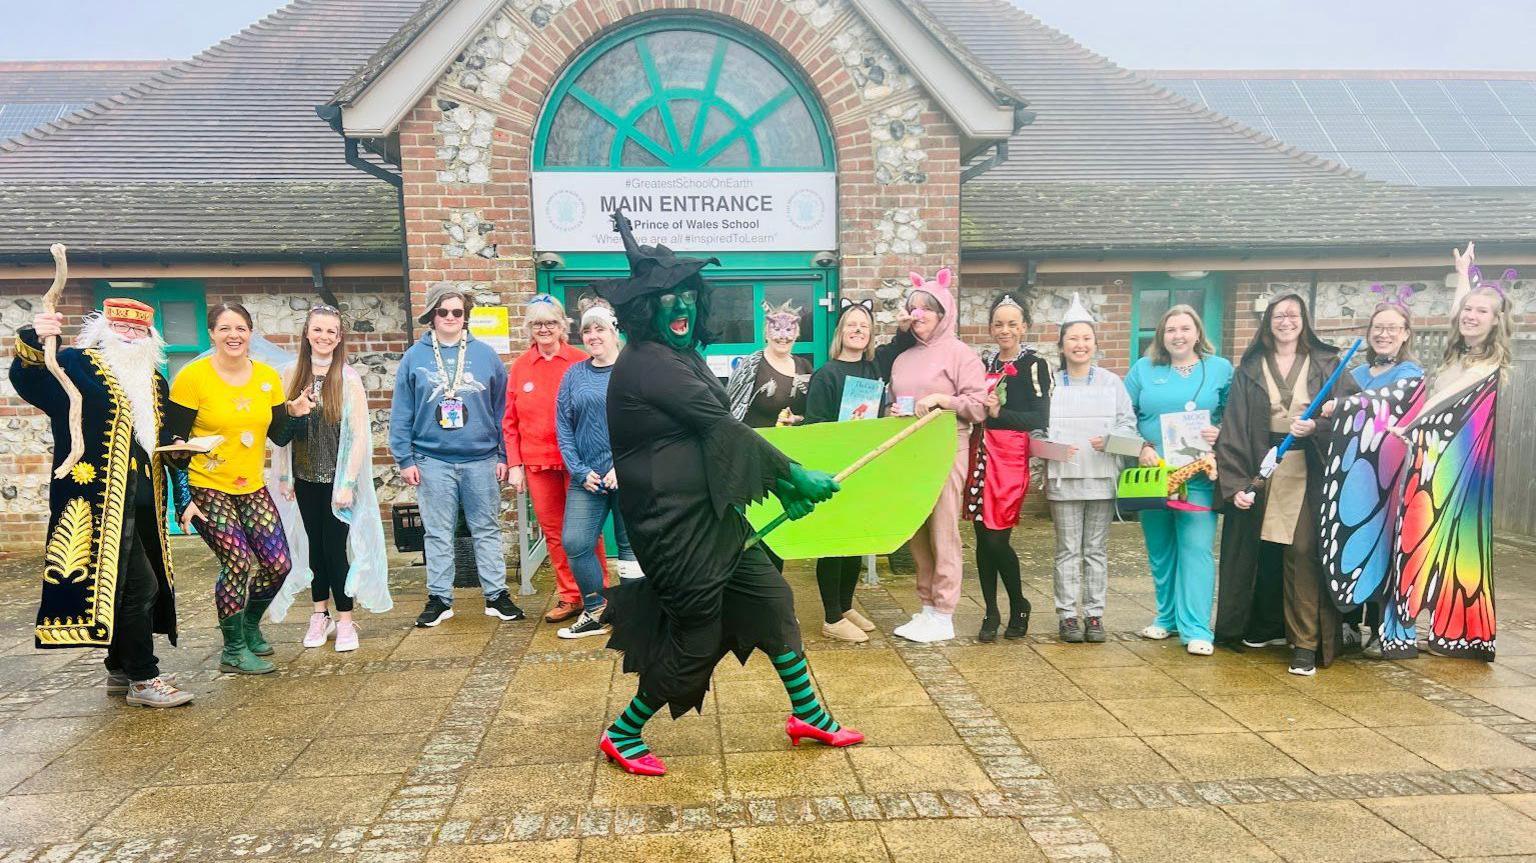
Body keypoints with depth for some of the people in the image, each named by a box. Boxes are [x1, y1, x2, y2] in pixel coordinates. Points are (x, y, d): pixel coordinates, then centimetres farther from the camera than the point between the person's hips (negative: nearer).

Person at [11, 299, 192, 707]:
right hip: (100, 500, -7)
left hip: (143, 503, 7)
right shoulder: (76, 364, -1)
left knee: (123, 586, 14)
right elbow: (27, 379, -18)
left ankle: (119, 670, 26)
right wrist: (32, 341, -38)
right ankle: (144, 680, -1)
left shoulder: (153, 379, 18)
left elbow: (168, 439, 23)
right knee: (137, 585, -10)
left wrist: (183, 487, 18)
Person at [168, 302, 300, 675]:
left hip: (252, 488, 5)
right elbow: (174, 442, -8)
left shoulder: (268, 377, 3)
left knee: (278, 563, 0)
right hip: (206, 489, -5)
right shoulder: (192, 377, -10)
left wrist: (294, 412, -13)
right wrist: (183, 498, -12)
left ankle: (249, 624, 29)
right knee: (239, 562, -13)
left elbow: (279, 437, 8)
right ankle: (234, 651, 5)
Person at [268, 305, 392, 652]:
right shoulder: (291, 375, 1)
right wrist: (283, 475, 2)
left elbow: (360, 434, -10)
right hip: (304, 478, 3)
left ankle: (345, 620, 11)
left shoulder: (348, 378, -8)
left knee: (336, 546, -1)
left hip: (337, 478, -3)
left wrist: (348, 483, -13)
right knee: (314, 544, 13)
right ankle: (320, 614, 26)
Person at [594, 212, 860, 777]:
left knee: (771, 598, 14)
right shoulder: (648, 363, -19)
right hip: (676, 523, -9)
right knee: (697, 638, 2)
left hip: (712, 516, 10)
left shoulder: (681, 357, 11)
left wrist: (782, 488, 3)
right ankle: (622, 735, 21)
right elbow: (724, 429, -20)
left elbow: (717, 435, 9)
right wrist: (794, 475, -14)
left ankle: (809, 716, 29)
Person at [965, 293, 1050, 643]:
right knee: (982, 537, 5)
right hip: (981, 453, 5)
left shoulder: (1035, 365, -1)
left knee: (997, 538, -7)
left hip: (1011, 456, -5)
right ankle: (991, 614, 17)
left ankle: (1019, 607, 16)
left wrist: (999, 413, -15)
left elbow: (1040, 420, -8)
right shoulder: (984, 362, 14)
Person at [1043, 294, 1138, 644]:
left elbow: (1128, 423, 6)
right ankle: (1067, 615, 10)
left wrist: (1109, 440, -13)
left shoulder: (1111, 382, 7)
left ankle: (1094, 614, 15)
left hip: (1102, 477, 1)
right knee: (1068, 550, 4)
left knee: (1097, 549, 7)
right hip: (1063, 477, -1)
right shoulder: (1050, 384, 4)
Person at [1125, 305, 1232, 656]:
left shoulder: (1220, 369, 7)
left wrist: (1220, 433, -13)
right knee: (1159, 550, 9)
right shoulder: (1144, 368, 9)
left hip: (1199, 476, -2)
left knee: (1196, 547, -8)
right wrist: (1141, 447, -6)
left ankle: (1196, 628, -2)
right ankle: (1167, 616, 24)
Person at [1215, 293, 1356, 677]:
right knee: (1263, 551, 6)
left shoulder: (1327, 364, 8)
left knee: (1303, 553, -6)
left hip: (1309, 473, -1)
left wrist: (1316, 427, -17)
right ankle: (1267, 626, 24)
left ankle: (1306, 642, 0)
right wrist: (1234, 483, -8)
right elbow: (1233, 429, 1)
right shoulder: (1249, 370, 7)